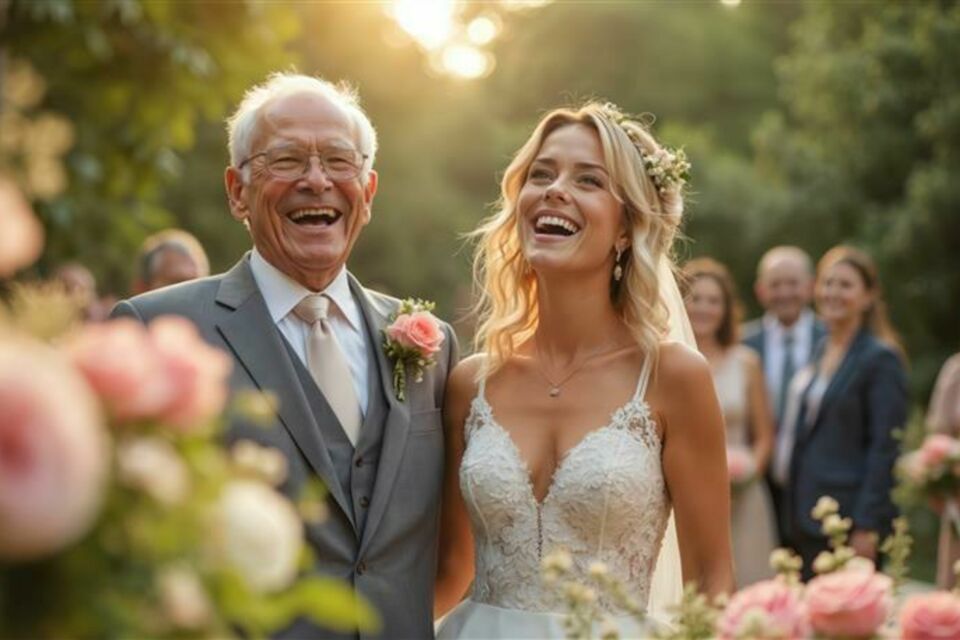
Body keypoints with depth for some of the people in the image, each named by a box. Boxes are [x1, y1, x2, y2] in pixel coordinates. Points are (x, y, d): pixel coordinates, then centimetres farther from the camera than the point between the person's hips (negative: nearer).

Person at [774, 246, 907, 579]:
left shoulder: (880, 359, -9)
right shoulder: (820, 353, 15)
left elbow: (885, 448, -13)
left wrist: (867, 527, -17)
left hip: (847, 523, -7)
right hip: (805, 520, 8)